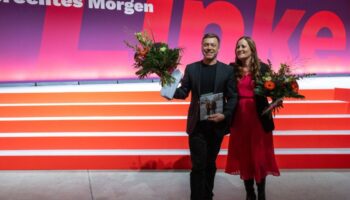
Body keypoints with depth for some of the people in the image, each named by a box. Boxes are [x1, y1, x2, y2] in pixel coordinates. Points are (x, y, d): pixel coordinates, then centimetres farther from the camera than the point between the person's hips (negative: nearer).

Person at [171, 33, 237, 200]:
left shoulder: (227, 70, 2)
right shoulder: (191, 68, 4)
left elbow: (233, 97, -1)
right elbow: (184, 92, 1)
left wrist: (225, 115, -17)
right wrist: (171, 91, -20)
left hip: (217, 124, 1)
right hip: (197, 125, -1)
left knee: (210, 164, 16)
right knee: (198, 166, -1)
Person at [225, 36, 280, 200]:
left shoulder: (262, 68, -1)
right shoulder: (232, 68, 2)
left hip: (258, 116, -1)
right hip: (239, 117, 2)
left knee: (259, 155, 8)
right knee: (243, 155, 10)